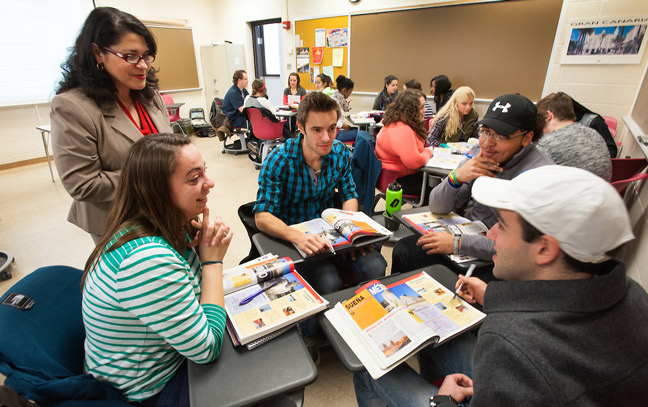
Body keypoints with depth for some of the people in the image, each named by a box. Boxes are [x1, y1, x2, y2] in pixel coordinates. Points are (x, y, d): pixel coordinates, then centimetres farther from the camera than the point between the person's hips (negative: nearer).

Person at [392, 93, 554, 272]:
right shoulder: (478, 154, -5)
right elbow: (437, 208, -5)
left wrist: (457, 243, -28)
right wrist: (456, 176, -24)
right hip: (468, 233, 6)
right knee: (402, 249, -9)